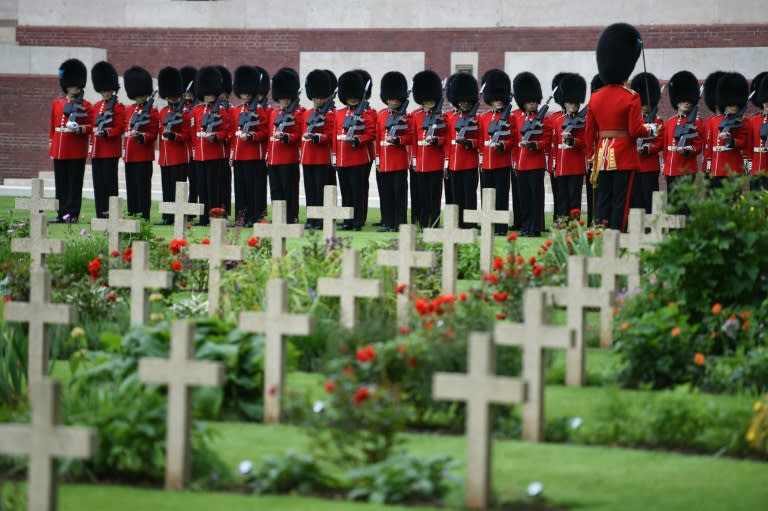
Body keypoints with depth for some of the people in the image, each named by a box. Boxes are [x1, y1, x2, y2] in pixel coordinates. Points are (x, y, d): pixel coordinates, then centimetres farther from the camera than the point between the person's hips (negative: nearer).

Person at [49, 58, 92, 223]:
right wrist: (51, 144, 14)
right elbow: (52, 125, 17)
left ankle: (72, 213, -3)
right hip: (59, 149, 4)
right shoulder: (56, 104, 12)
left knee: (74, 183, -4)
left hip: (77, 151, -4)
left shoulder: (85, 106, 1)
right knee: (61, 183, 6)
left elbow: (91, 126, 0)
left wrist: (80, 129, -18)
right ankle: (62, 213, 11)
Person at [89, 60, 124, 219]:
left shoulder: (118, 107, -3)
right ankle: (101, 213, 9)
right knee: (98, 183, 6)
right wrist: (91, 144, 14)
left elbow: (120, 128, -9)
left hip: (111, 151, -7)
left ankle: (110, 211, -5)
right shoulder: (97, 107, 17)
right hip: (97, 151, 7)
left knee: (109, 182, -6)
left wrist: (106, 132, -22)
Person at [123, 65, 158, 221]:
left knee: (143, 186, -5)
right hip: (130, 155, 6)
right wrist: (125, 148, 14)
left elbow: (153, 133, -7)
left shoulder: (152, 112, -3)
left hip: (144, 156, -6)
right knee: (131, 187, 8)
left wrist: (141, 137, -24)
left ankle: (144, 216, -4)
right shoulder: (129, 110, 16)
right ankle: (132, 214, 13)